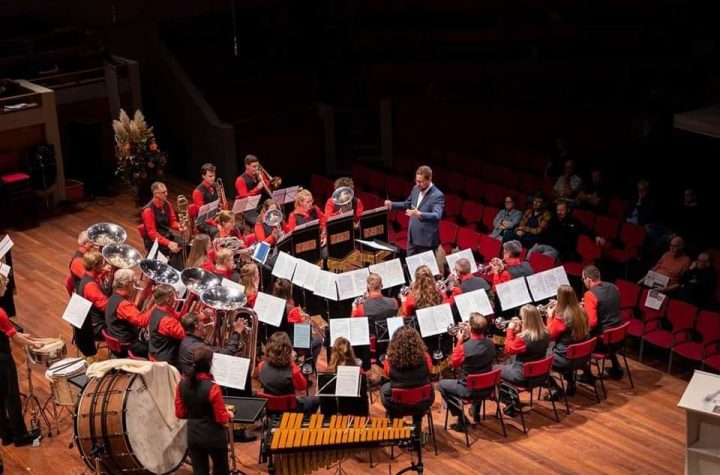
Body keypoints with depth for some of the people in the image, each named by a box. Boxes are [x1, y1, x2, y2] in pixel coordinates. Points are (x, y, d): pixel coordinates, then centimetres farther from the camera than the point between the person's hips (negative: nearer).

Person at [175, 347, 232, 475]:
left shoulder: (182, 384, -7)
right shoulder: (212, 388, -23)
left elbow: (180, 413, 3)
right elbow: (222, 419, -16)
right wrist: (229, 415, 5)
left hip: (193, 437, 4)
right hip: (214, 437, -4)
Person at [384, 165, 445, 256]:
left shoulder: (437, 196, -18)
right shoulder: (416, 189, 6)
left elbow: (437, 216, -32)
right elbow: (408, 204, 23)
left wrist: (420, 215, -48)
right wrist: (392, 204, 6)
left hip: (427, 241, -7)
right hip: (412, 238, 8)